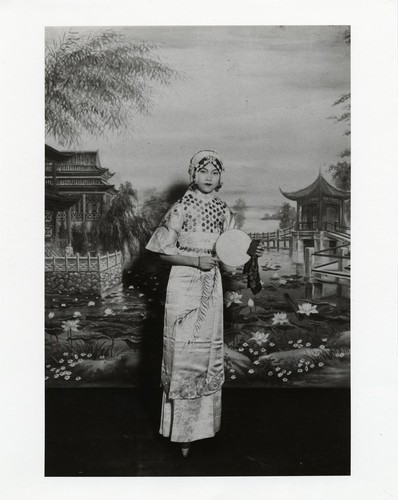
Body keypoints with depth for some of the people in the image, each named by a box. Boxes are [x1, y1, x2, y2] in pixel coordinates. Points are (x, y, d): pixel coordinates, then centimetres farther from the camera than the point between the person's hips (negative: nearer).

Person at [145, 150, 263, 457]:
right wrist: (196, 261, -17)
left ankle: (203, 421, 26)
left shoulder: (223, 211, 6)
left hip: (211, 286, 4)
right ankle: (182, 430, 12)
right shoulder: (181, 209, -6)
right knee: (183, 354, -1)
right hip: (184, 285, -4)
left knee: (209, 352, 10)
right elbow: (163, 250, -8)